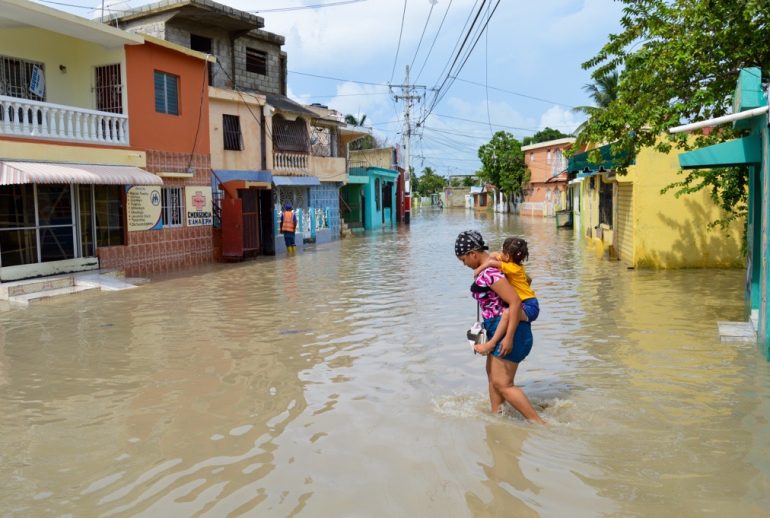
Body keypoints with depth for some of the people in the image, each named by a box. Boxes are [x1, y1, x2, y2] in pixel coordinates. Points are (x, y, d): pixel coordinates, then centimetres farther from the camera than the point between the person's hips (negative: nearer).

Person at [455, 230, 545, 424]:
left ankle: (539, 423, -3)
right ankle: (496, 413, 35)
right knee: (492, 372, 22)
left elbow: (515, 301, -28)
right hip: (499, 328, 11)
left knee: (502, 383, -7)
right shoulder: (496, 263, 9)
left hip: (510, 329, -11)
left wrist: (509, 337, -28)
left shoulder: (488, 273, -22)